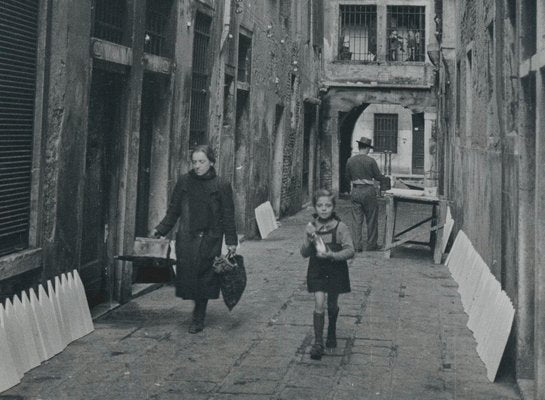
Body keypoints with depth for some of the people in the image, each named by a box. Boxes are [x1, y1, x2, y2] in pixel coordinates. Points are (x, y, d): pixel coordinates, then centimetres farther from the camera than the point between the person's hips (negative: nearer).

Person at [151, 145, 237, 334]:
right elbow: (173, 211, 10)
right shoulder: (184, 182, 5)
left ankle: (198, 318, 12)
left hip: (210, 240, -1)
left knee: (205, 277, 1)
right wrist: (160, 229, 1)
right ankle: (198, 312, 13)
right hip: (186, 238, 1)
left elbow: (228, 216, 4)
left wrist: (231, 241, 1)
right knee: (188, 274, -4)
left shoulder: (221, 186, 1)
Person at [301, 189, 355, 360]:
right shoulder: (311, 227, -4)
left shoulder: (340, 227, -12)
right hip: (317, 270, 1)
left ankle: (332, 332, 42)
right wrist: (309, 240, -21)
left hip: (335, 270, -1)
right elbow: (304, 253, -1)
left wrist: (332, 255, -30)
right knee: (319, 304, -11)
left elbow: (350, 250, -16)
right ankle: (318, 342, -6)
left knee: (332, 305, 14)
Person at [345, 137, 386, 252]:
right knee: (371, 219, 9)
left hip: (355, 191, 3)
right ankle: (371, 245, 14)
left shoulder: (350, 160, 1)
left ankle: (357, 246, 5)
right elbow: (379, 177, -6)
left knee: (356, 220, 6)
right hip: (368, 191, -3)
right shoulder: (370, 160, -11)